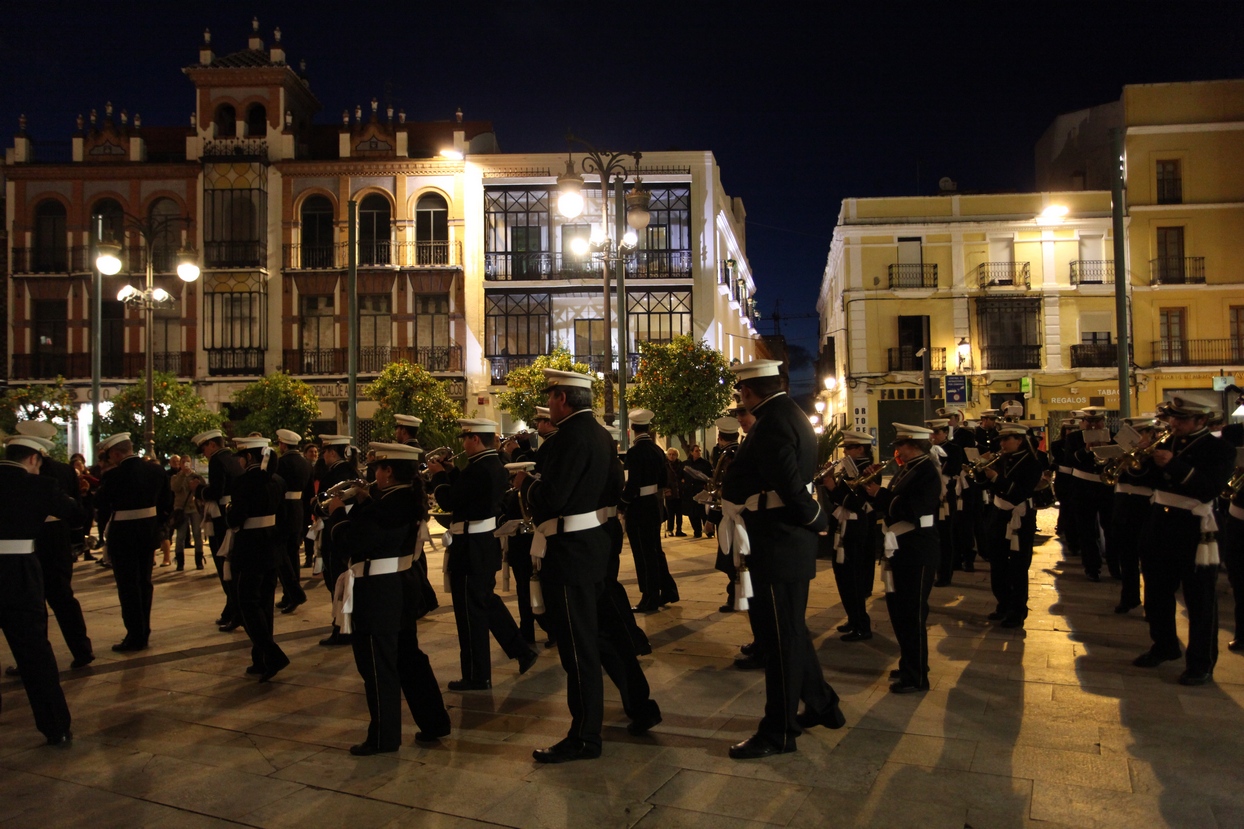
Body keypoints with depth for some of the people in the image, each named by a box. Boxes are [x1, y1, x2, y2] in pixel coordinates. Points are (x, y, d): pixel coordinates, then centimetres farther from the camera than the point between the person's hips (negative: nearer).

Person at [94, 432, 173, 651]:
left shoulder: (113, 476, -16)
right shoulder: (156, 471, 0)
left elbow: (101, 508, -4)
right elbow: (167, 505, 6)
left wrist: (106, 530, 13)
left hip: (122, 536, -5)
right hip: (148, 533, 5)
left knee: (127, 586, 5)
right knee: (144, 583, 16)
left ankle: (135, 636, 8)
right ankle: (143, 632, 24)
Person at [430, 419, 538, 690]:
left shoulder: (477, 468, -22)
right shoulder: (495, 465, 9)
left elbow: (448, 502, -18)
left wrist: (439, 475, -4)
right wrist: (449, 473, 9)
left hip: (470, 547, -10)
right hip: (487, 542, 10)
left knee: (470, 610, 1)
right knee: (486, 600, 22)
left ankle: (477, 677, 12)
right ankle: (522, 651, 25)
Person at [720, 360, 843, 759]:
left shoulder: (771, 424, -20)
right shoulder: (791, 414, 12)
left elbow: (791, 487, -24)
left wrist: (819, 520, -8)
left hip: (779, 546, -10)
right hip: (787, 541, 10)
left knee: (779, 636, 1)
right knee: (789, 630, 21)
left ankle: (778, 731, 14)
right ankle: (822, 705, 36)